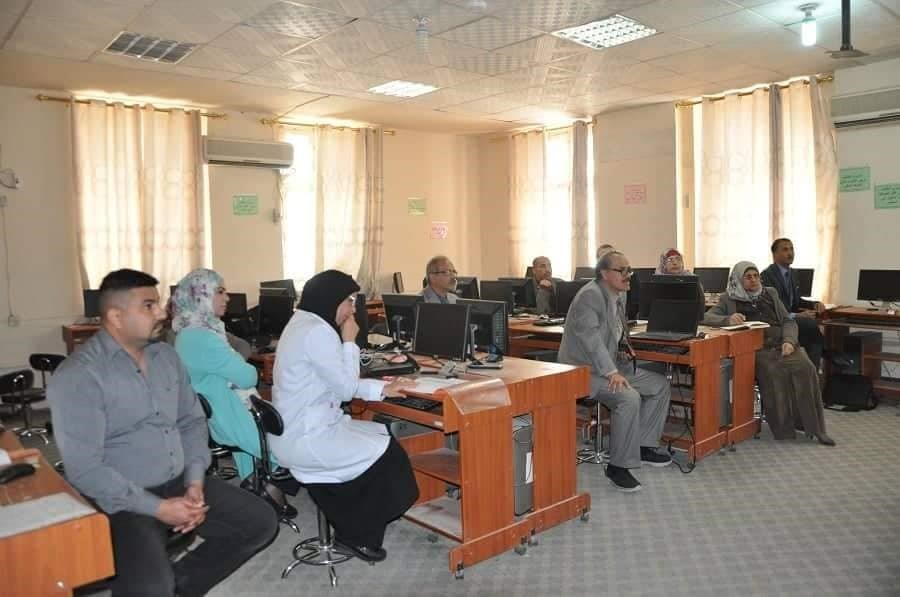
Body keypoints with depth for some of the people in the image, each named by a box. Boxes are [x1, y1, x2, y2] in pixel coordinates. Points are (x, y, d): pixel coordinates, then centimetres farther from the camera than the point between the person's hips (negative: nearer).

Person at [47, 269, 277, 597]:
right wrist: (158, 508, -20)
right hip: (123, 501, -7)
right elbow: (84, 470, -20)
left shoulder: (166, 355, 7)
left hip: (179, 484, 7)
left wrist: (195, 481, -4)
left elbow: (192, 421, 11)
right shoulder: (78, 376, -15)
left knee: (262, 522, 2)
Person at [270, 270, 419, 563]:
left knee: (383, 436, 13)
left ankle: (351, 525, 21)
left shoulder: (305, 324, 12)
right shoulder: (317, 332, -22)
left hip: (303, 429, 10)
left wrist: (382, 388, 9)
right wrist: (349, 341, -8)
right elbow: (347, 388, -16)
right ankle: (357, 534, 15)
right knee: (387, 456, -2)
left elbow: (336, 383, 15)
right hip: (305, 439, -10)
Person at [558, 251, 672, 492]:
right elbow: (591, 338, -27)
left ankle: (643, 446, 16)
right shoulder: (590, 295, -18)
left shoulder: (616, 298, 12)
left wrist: (623, 348, 5)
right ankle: (618, 466, -16)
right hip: (584, 370, -10)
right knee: (629, 397, -30)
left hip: (609, 365, 10)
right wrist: (611, 372, -32)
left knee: (661, 385, 7)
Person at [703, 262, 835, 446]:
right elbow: (706, 318, -1)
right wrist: (728, 319, -23)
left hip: (781, 344, 3)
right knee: (774, 372, -33)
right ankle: (783, 427, -22)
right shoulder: (728, 299, 12)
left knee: (806, 369, -26)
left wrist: (789, 341, -6)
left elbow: (788, 321, 16)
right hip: (756, 349, -3)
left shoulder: (770, 294, 22)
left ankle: (814, 426, -19)